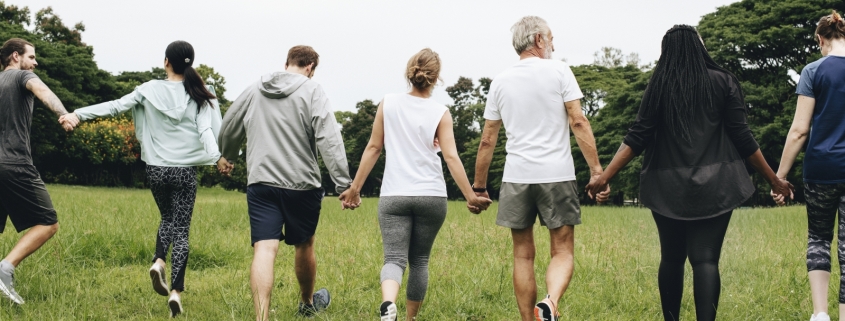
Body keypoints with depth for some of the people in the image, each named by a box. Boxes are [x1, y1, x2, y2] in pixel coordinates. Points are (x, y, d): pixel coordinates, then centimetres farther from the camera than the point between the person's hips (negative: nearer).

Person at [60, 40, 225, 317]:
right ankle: (176, 291, -9)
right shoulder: (198, 95, -1)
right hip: (185, 170, -1)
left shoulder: (150, 90, -2)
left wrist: (78, 114, -10)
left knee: (168, 218, 25)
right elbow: (205, 129, -15)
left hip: (156, 168, 1)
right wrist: (215, 156, -25)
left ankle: (158, 261, -1)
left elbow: (117, 106, -8)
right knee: (181, 228, 3)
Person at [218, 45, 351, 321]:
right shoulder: (312, 92, -4)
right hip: (301, 184, -2)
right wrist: (343, 184, -16)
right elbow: (329, 139, -14)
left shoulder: (253, 92, 10)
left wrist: (228, 155, 43)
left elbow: (228, 131, 22)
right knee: (304, 245, 18)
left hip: (260, 183, 2)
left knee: (264, 250, -5)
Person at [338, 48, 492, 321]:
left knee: (394, 258, -5)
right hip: (431, 196, 0)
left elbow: (373, 148, 4)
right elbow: (451, 157, -7)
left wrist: (355, 188, 11)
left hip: (394, 196, 0)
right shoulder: (440, 112, -1)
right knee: (419, 260, 16)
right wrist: (470, 196, -3)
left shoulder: (389, 104, 2)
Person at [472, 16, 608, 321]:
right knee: (563, 252, 2)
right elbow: (578, 122, -6)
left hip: (516, 177, 3)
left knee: (523, 255, 11)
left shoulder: (501, 81, 10)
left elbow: (487, 141, 11)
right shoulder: (559, 70, 1)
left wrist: (479, 186, 18)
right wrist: (596, 170, -6)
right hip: (557, 175, -2)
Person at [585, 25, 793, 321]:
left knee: (672, 258, 14)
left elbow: (637, 138, -3)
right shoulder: (723, 82, 0)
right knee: (706, 259, -5)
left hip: (668, 188, 2)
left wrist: (605, 176, -2)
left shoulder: (659, 87, 3)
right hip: (714, 185, -1)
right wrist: (773, 179, 8)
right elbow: (742, 137, 0)